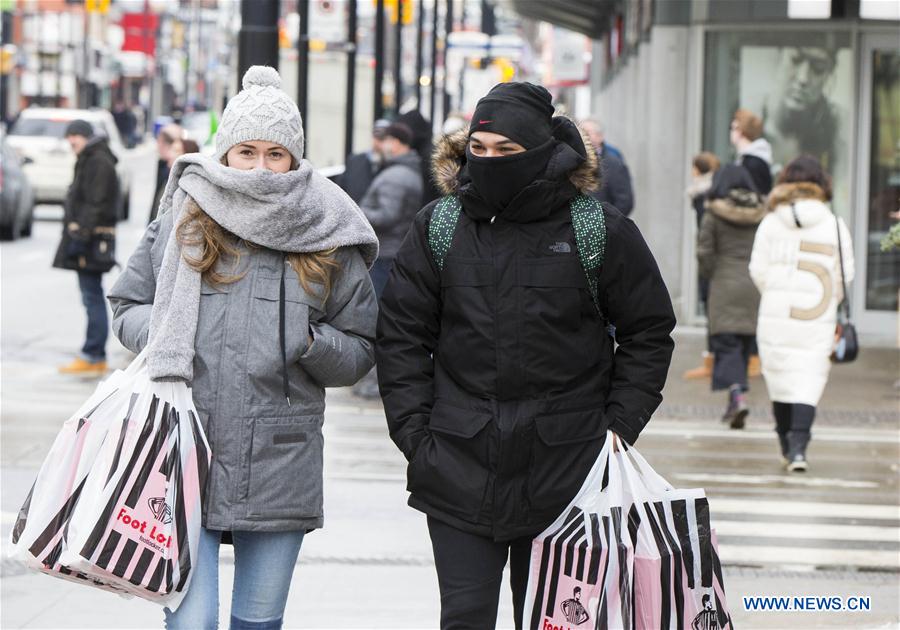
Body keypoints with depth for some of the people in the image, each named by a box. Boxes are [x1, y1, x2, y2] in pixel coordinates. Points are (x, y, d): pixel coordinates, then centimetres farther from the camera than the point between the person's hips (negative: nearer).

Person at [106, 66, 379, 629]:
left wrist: (313, 343, -12)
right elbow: (127, 305, 15)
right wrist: (163, 336, -7)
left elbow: (358, 354, 9)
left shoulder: (328, 243, 4)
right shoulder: (182, 222, 4)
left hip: (279, 470, 1)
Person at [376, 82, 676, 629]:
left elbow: (649, 331, 7)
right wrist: (413, 429, -1)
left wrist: (621, 424, 0)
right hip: (460, 468, 1)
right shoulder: (439, 227, 3)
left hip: (564, 473, -1)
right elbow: (402, 332, 8)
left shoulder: (601, 231, -2)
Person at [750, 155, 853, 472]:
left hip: (776, 316, 1)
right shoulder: (834, 224, -1)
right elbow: (845, 274, 1)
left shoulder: (771, 222, 0)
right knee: (810, 382, -1)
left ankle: (787, 447, 21)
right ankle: (798, 446, -16)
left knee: (780, 379, 12)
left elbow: (758, 270, 1)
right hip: (818, 319, -1)